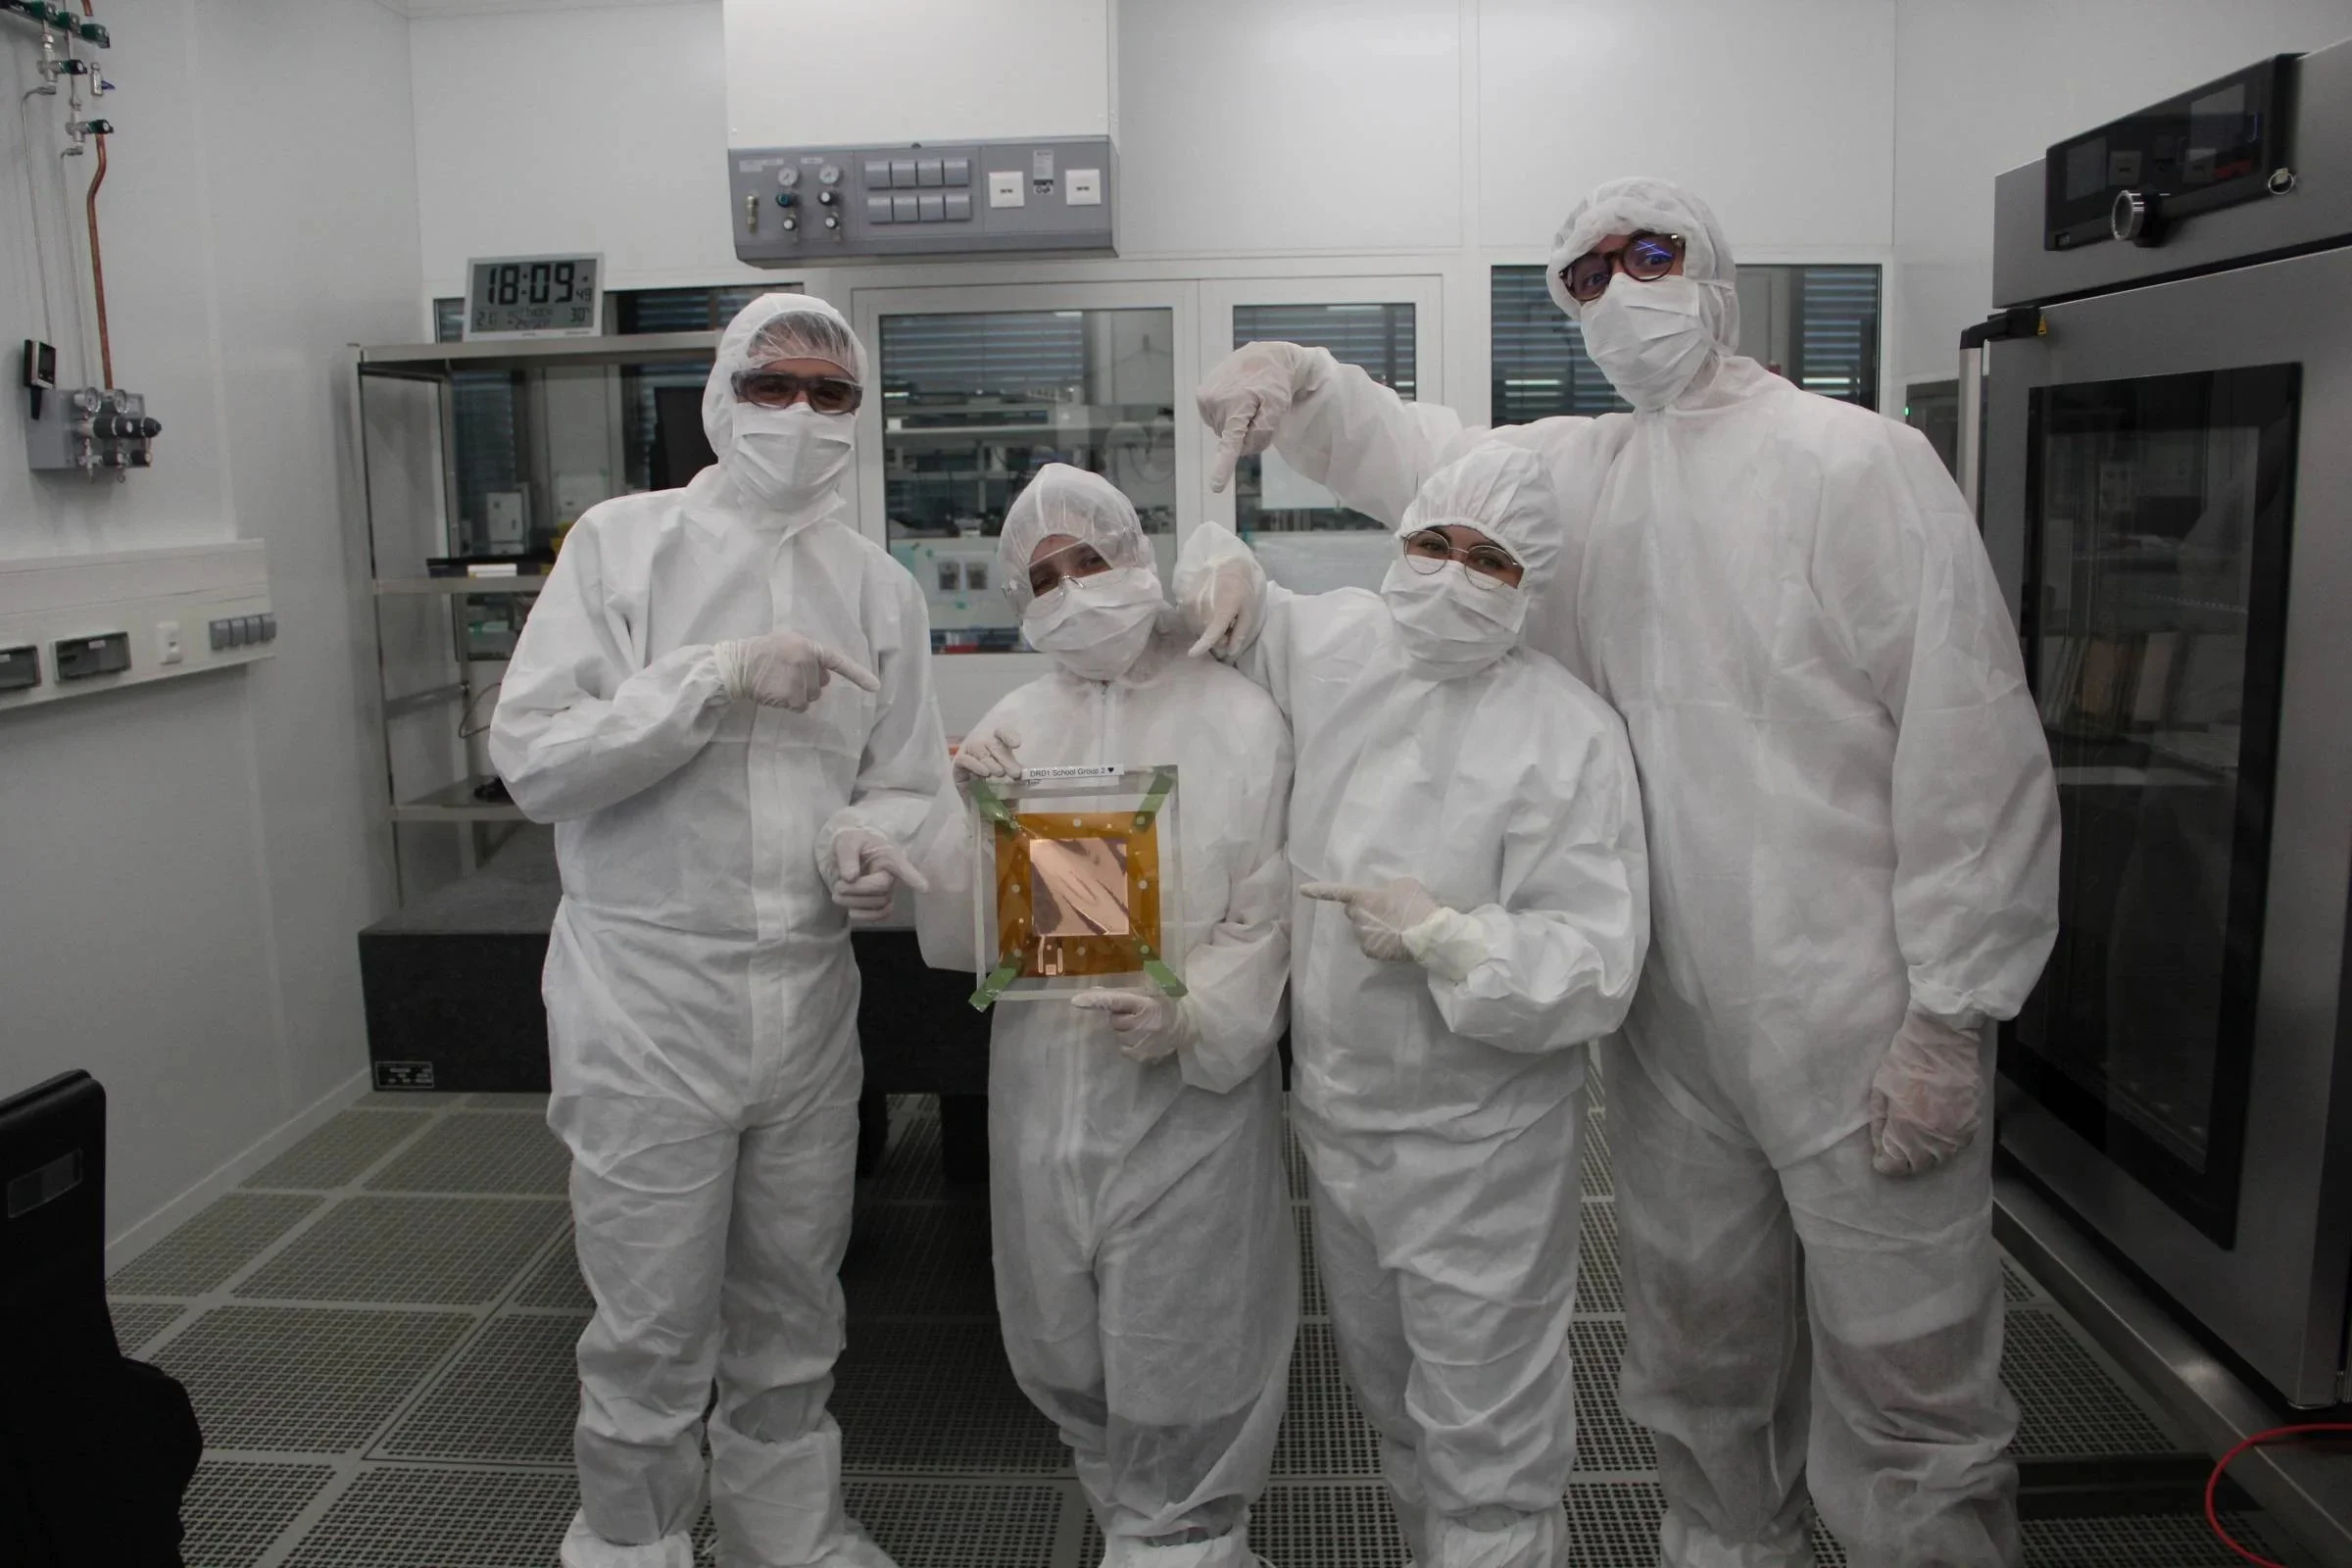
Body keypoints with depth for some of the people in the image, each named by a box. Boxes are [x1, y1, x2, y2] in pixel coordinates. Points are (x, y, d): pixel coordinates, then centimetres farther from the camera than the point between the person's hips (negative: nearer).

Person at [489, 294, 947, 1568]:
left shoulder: (879, 587, 8)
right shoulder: (624, 543, -4)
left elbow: (908, 783, 11)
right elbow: (530, 758, -10)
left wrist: (876, 838, -12)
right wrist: (716, 680, -20)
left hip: (810, 1003, 4)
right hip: (649, 1003, -4)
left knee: (792, 1318, 18)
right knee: (652, 1333, 7)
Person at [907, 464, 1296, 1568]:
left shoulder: (1238, 717, -4)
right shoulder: (1011, 728, 7)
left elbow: (1266, 917, -9)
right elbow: (951, 930, 4)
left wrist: (1193, 1017, -24)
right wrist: (973, 810, -12)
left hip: (1186, 1093, -4)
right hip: (1041, 1091, 4)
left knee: (1177, 1361, 6)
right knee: (1061, 1354, 16)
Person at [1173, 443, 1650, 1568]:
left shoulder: (1568, 733, -16)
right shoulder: (1332, 642, 0)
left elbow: (1599, 966, -19)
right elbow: (1230, 612, 22)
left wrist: (1440, 935, -27)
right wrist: (1221, 569, 1)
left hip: (1480, 1144, -6)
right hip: (1335, 1112, 6)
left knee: (1488, 1450, 6)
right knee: (1392, 1409, 26)